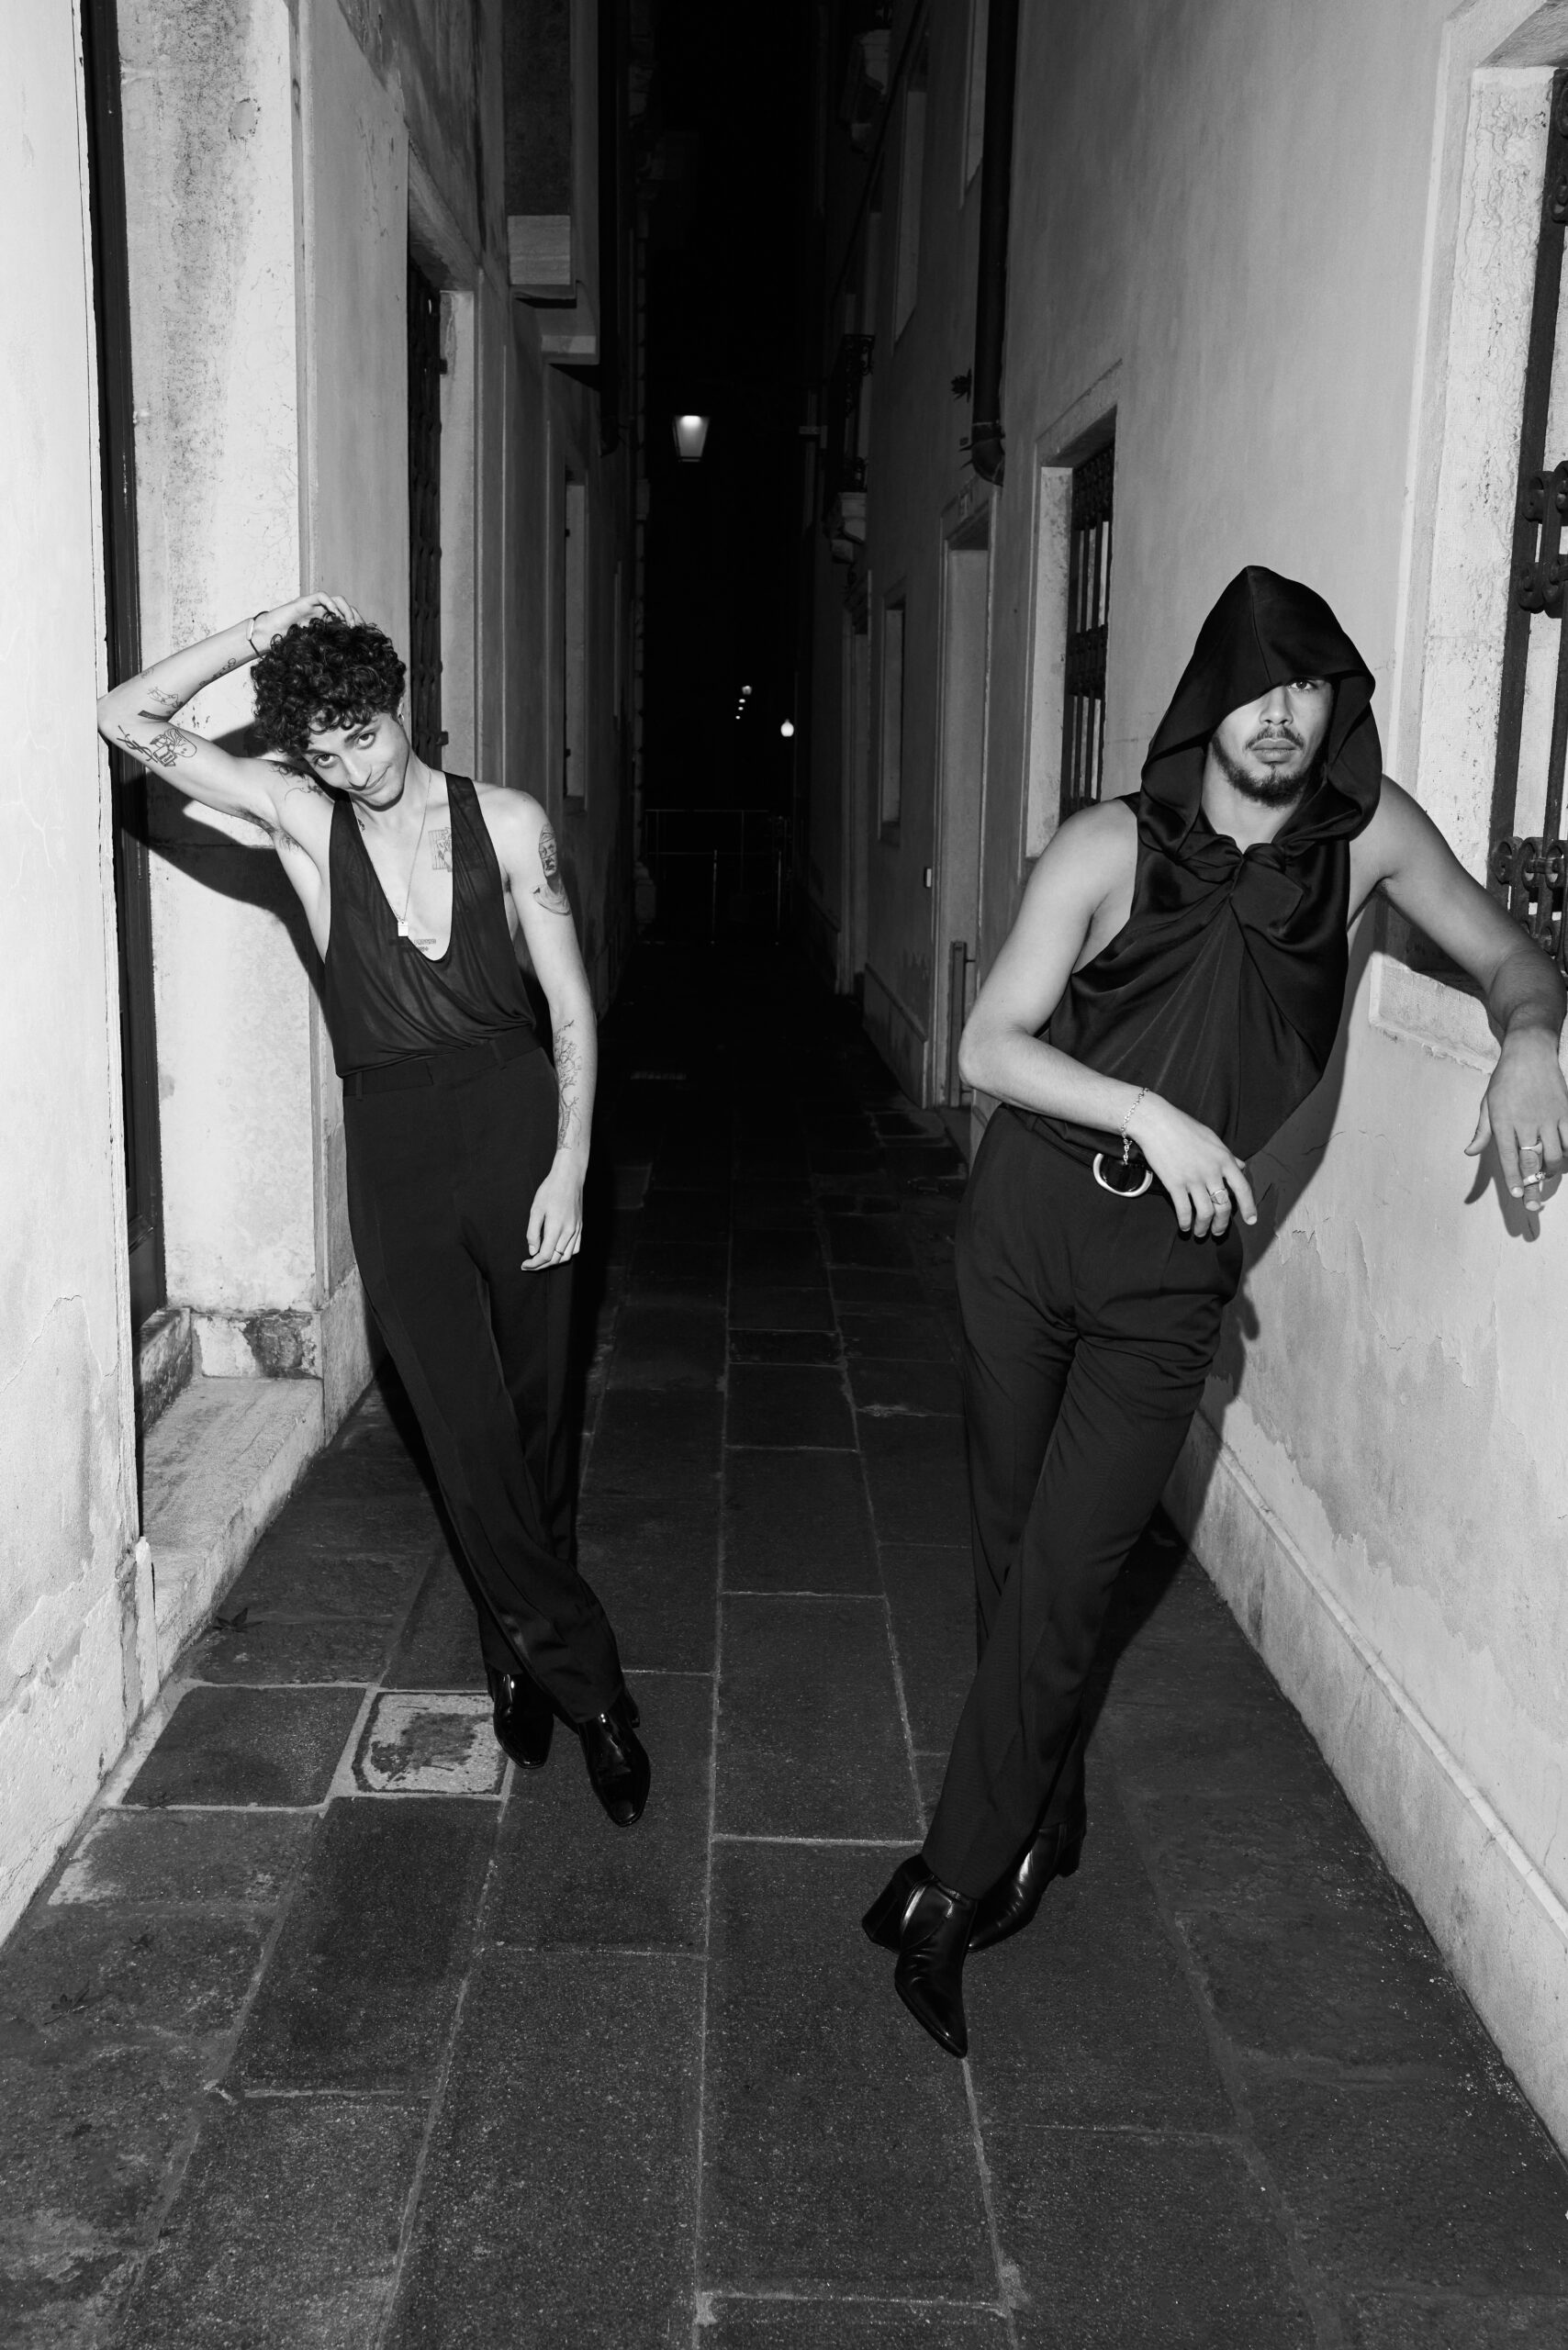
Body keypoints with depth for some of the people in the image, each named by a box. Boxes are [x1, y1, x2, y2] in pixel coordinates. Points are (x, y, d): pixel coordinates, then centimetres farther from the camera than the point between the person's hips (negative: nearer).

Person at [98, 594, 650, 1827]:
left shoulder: (508, 821, 1)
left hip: (516, 1122, 0)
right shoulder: (301, 820, 4)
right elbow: (128, 719, -3)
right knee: (470, 1435, -6)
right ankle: (588, 1682, 9)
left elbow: (575, 1009, 0)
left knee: (533, 1417, 9)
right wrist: (268, 631, -9)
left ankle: (520, 1655, 29)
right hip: (392, 1146, 0)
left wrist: (570, 1167, -8)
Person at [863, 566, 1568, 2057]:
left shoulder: (1367, 831, -4)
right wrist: (1150, 1115, -28)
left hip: (1172, 1278, 0)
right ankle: (1042, 1827, 35)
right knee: (1010, 1551, 12)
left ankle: (954, 1888, 12)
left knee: (1062, 1580, -3)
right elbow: (988, 1046, -16)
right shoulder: (1110, 847, -9)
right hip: (1026, 1232, 1)